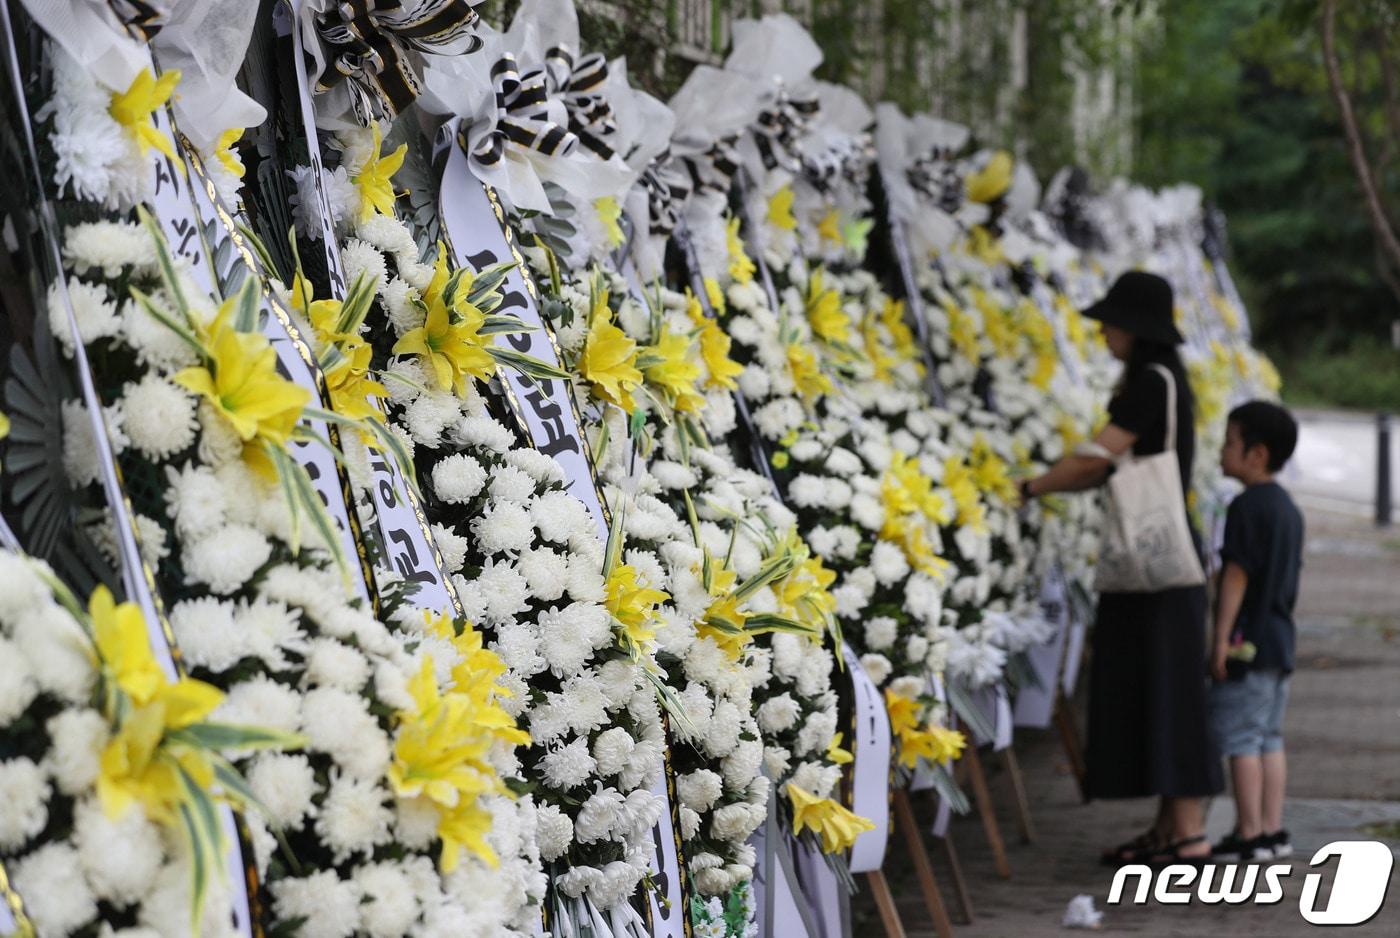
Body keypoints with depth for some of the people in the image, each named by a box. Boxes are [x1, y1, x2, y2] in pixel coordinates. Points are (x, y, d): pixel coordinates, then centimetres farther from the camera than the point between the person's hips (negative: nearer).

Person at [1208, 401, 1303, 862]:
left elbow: (1236, 575, -19)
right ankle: (1272, 830, 15)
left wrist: (1221, 638, -18)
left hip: (1247, 640, -9)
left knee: (1240, 739, -5)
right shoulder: (1287, 508, 13)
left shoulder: (1247, 507, -15)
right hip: (1279, 640, 9)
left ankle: (1249, 835, -3)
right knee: (1270, 738, 13)